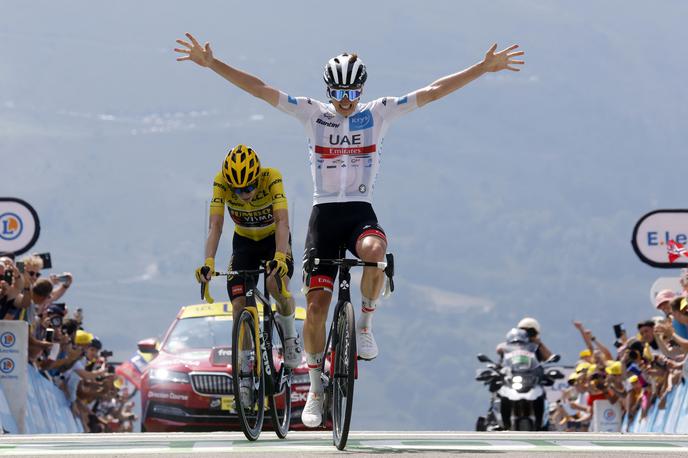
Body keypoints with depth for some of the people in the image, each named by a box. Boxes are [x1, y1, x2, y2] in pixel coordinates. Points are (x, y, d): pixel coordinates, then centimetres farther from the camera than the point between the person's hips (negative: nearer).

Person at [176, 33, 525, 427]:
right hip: (324, 214, 1)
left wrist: (485, 68, -5)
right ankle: (316, 387, 10)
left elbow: (433, 92, -1)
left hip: (361, 212, -1)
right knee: (317, 304, -6)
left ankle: (366, 323, -12)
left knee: (375, 251, -37)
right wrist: (211, 63, -8)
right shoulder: (313, 113, 2)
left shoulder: (378, 114, 2)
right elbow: (260, 88, -2)